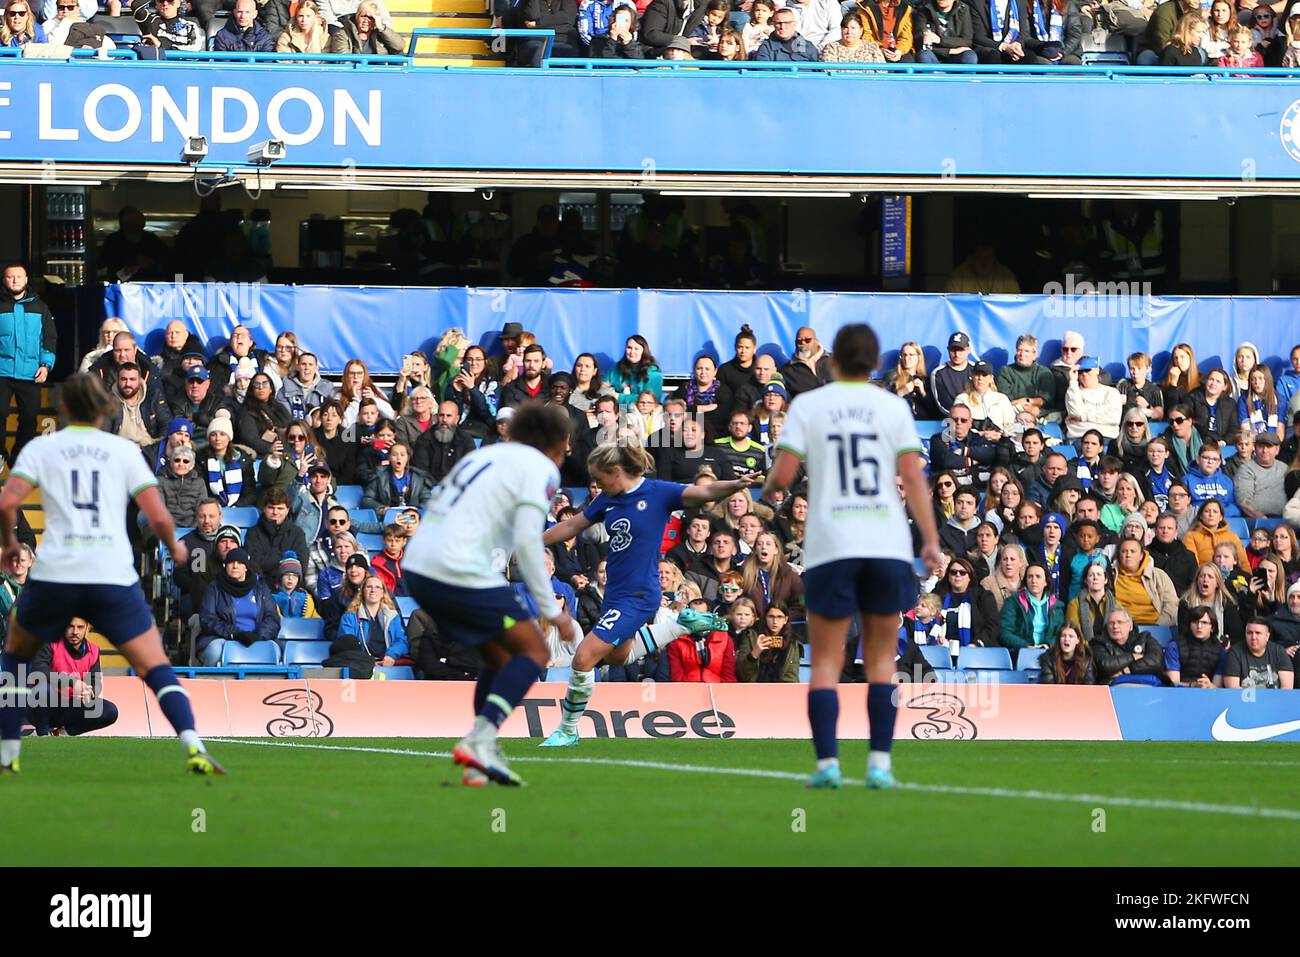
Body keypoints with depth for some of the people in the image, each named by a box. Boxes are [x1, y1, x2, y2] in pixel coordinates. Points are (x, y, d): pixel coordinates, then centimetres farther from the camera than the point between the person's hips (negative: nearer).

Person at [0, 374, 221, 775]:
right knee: (156, 668, 1)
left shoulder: (41, 448, 10)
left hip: (54, 575, 0)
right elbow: (158, 517, 3)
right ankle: (193, 746, -22)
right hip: (114, 576, 0)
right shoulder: (124, 450, 11)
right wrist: (174, 546, 23)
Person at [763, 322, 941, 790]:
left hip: (830, 545, -1)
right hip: (888, 545, 1)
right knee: (881, 659, 9)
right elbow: (913, 476, -2)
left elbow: (783, 474, -4)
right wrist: (931, 538, 1)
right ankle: (880, 763, -1)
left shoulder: (807, 405, 3)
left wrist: (768, 490, 18)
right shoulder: (893, 407, 5)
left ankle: (827, 763, -7)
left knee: (826, 660, 4)